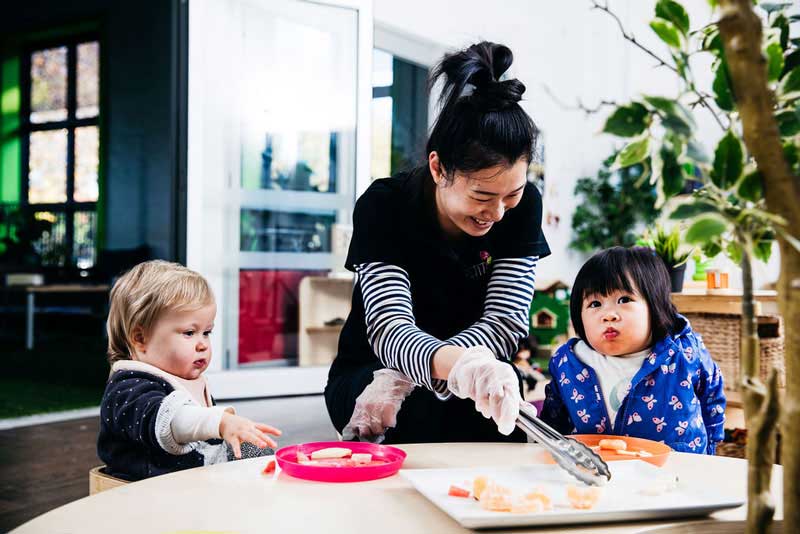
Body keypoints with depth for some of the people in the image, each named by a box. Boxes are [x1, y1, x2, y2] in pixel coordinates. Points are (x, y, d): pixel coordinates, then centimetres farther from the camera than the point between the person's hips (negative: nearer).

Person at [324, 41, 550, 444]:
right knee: (429, 408, -37)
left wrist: (402, 380, -33)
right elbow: (389, 329, -34)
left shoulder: (522, 206, -14)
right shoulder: (385, 206, -22)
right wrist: (458, 364, -58)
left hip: (465, 383, 4)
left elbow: (504, 322, -20)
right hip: (366, 377, -3)